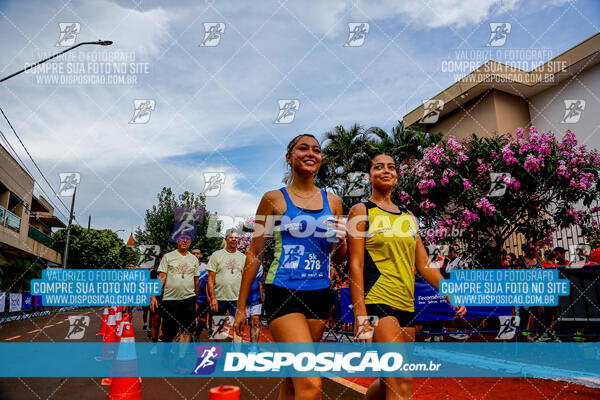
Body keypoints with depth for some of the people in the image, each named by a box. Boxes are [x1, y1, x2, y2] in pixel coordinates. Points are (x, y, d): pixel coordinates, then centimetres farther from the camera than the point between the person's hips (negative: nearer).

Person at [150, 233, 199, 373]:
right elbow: (161, 277, -2)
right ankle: (165, 352, 37)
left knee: (187, 331, -6)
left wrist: (196, 301, 18)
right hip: (170, 299, -2)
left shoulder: (194, 259, 12)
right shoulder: (168, 257, 3)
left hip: (189, 299, 2)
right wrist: (153, 296, -11)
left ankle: (179, 362, 0)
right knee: (169, 332, 7)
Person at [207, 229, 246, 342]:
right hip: (219, 298, -1)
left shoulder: (243, 257, 10)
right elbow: (210, 279, -2)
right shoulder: (217, 255, 1)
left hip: (237, 299, 2)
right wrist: (213, 298, -10)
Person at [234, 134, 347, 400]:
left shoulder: (332, 201, 11)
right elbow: (254, 255, 4)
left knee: (293, 378, 14)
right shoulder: (274, 199, 1)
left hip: (319, 295, 5)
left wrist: (340, 240, -6)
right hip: (283, 293, -4)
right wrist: (241, 307, 3)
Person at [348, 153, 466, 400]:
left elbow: (424, 264, 17)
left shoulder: (408, 217, 18)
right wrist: (360, 315, -14)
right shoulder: (361, 211, 1)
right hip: (377, 302, -6)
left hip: (406, 306, 6)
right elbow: (355, 265, -7)